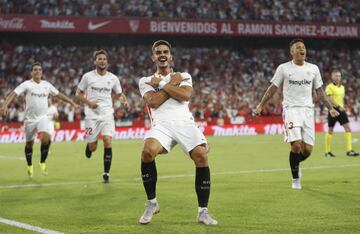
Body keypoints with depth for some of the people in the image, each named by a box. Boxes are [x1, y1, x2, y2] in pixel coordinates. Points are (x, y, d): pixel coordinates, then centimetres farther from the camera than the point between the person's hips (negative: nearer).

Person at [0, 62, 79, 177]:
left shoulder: (46, 84, 8)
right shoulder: (27, 84, -4)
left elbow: (59, 94, 19)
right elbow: (13, 94, -14)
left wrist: (72, 103, 20)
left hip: (43, 117, 1)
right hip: (30, 118, -1)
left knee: (45, 138, -24)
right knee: (29, 143, 10)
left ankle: (42, 162, -4)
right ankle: (30, 166, 34)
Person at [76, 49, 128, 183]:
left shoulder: (113, 78, 4)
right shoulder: (87, 76, -2)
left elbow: (119, 94, 16)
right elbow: (78, 94, 5)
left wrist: (124, 101, -6)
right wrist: (88, 102, -13)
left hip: (107, 115, 1)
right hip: (92, 115, -1)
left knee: (107, 142, -16)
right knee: (93, 147, 2)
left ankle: (106, 173, -6)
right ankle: (89, 145, 42)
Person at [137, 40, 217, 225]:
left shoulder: (184, 76, 19)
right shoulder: (145, 81, 19)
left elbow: (185, 95, -4)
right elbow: (153, 102, -2)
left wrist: (161, 83, 2)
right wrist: (173, 83, 3)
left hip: (184, 121, 1)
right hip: (162, 124, -1)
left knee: (201, 156, -23)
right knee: (147, 151, -31)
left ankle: (203, 212, -9)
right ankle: (152, 203, -9)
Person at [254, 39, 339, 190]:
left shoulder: (313, 69, 10)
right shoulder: (284, 68, 1)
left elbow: (319, 91, 17)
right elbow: (272, 88, 8)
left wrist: (330, 108, 13)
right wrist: (261, 105, 4)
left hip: (308, 110, 3)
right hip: (291, 109, -3)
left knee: (307, 149, -3)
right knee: (296, 145, -17)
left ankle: (296, 164, 32)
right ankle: (295, 178, 3)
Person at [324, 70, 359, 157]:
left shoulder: (342, 87, 15)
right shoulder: (329, 87, -6)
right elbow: (330, 99, -15)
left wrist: (343, 107, 17)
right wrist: (338, 106, -25)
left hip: (341, 110, 6)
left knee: (348, 128, -8)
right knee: (330, 130, 2)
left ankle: (349, 150, -10)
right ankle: (327, 151, 13)